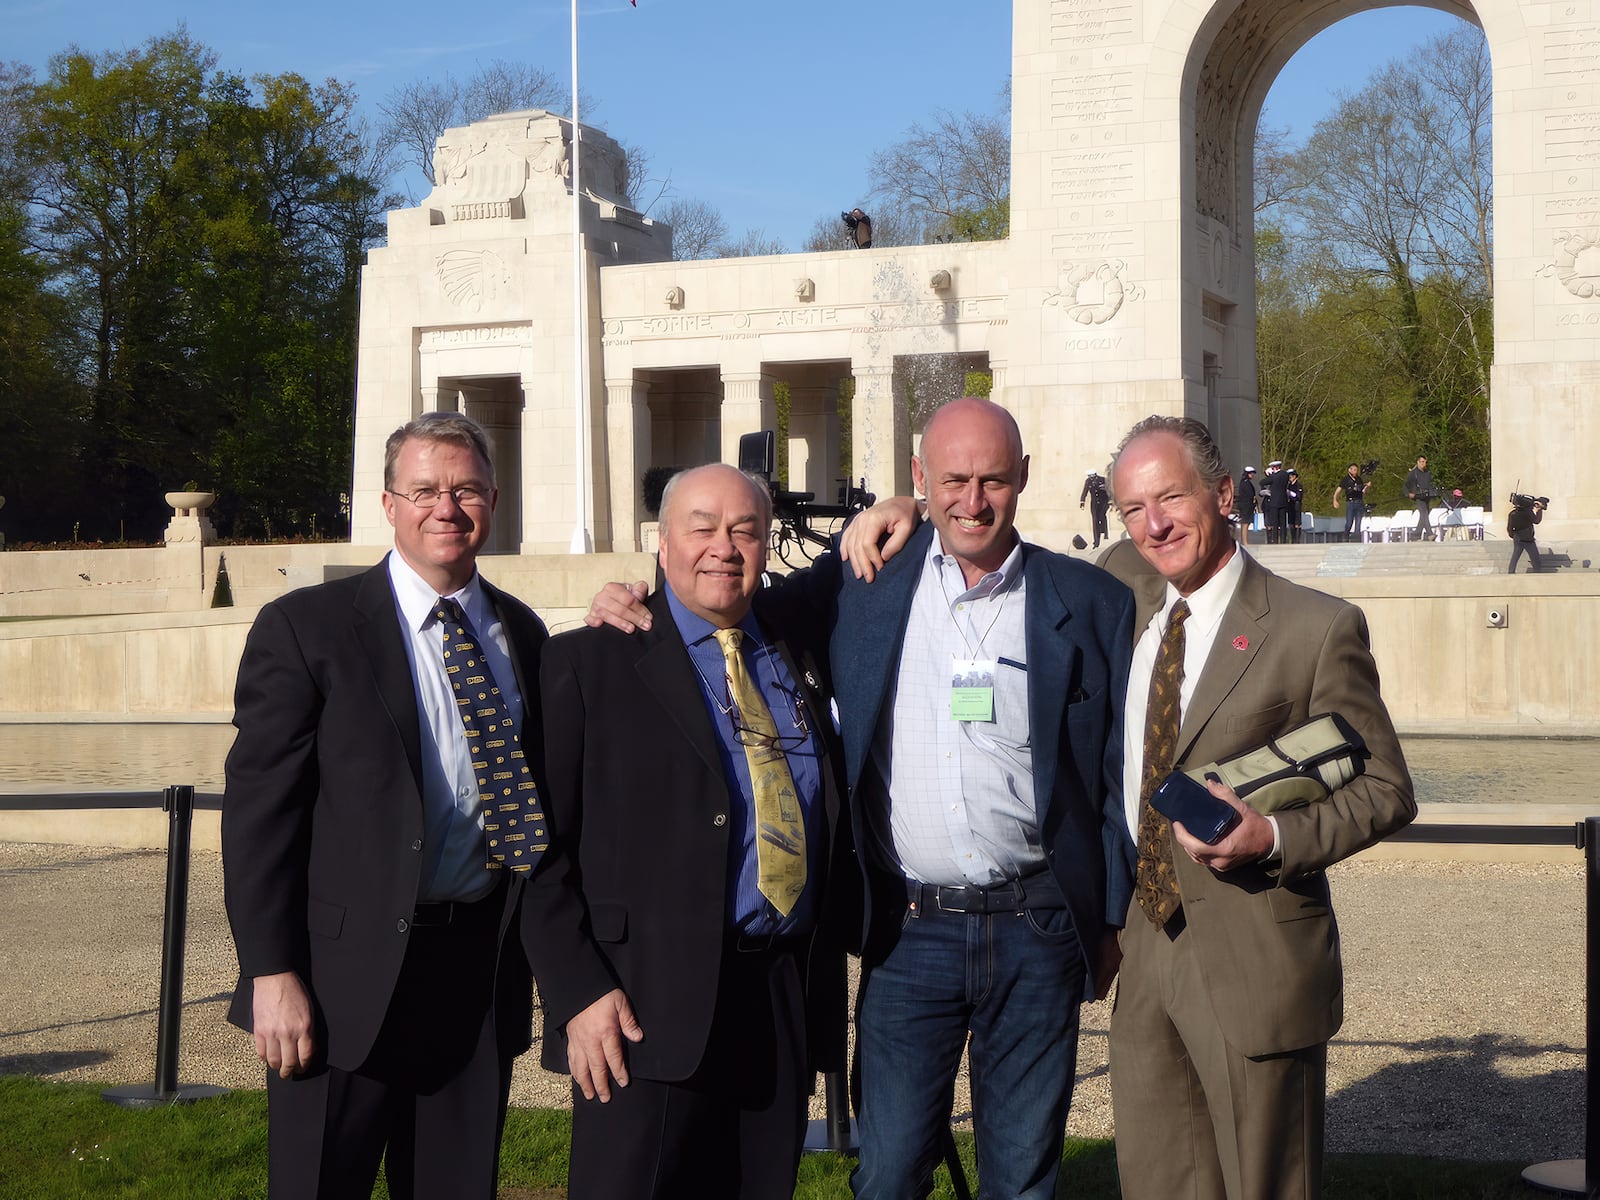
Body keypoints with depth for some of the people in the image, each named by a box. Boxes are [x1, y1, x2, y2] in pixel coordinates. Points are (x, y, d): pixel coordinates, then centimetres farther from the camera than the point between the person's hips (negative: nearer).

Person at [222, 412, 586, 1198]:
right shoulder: (305, 627, -4)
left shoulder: (522, 632, 10)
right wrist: (272, 974, -13)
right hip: (347, 977, -4)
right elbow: (258, 808, -8)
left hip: (482, 966, 4)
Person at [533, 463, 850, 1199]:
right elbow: (538, 843, -6)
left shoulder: (804, 663, 14)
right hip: (647, 1011, -5)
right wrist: (577, 994, -12)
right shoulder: (591, 662, -2)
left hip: (788, 1006, 5)